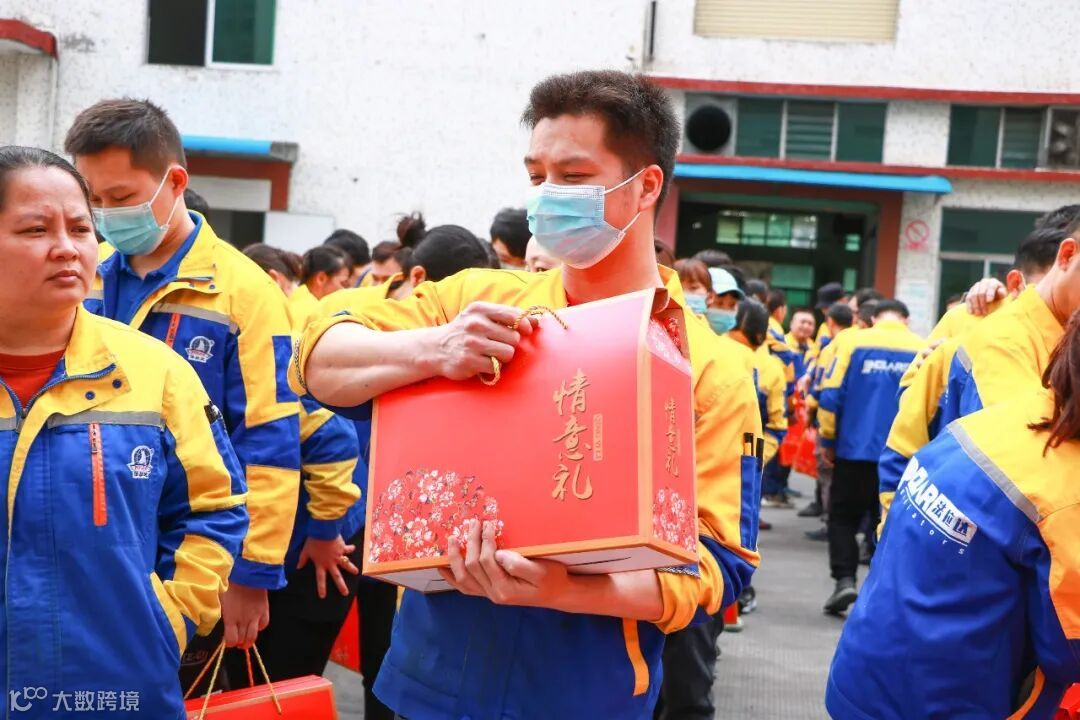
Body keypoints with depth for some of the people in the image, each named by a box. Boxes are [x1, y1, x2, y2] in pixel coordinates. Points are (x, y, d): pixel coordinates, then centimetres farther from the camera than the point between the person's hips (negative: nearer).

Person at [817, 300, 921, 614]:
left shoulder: (853, 341, -1)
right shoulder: (923, 350, 1)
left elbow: (832, 395, -5)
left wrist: (828, 440, 5)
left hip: (855, 449, -1)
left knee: (843, 517, 11)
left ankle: (844, 579, -4)